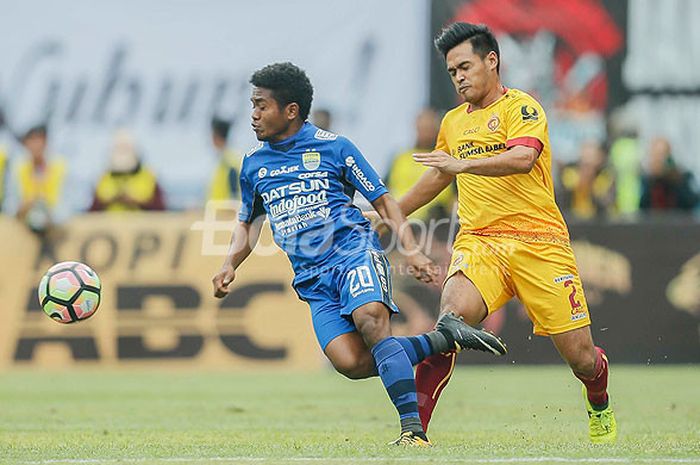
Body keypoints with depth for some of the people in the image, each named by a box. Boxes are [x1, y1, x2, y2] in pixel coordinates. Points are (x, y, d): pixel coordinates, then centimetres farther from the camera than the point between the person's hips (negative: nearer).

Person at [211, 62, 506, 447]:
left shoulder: (333, 147, 0)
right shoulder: (253, 164, 13)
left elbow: (383, 202, 4)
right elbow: (247, 224, 26)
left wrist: (412, 250, -7)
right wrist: (230, 265, 8)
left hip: (355, 252, -4)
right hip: (313, 278, 4)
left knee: (370, 322, -33)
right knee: (351, 362, -20)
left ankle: (413, 428, -32)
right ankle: (444, 339, -3)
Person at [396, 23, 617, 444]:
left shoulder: (520, 107, -3)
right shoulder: (453, 122, 18)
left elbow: (522, 158, -23)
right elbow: (439, 176, 36)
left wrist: (464, 163, -34)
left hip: (539, 242, -4)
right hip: (478, 242, 4)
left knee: (579, 354, -1)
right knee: (453, 317, -28)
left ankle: (600, 408, 34)